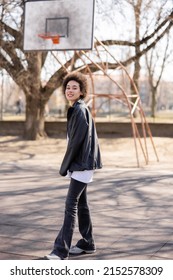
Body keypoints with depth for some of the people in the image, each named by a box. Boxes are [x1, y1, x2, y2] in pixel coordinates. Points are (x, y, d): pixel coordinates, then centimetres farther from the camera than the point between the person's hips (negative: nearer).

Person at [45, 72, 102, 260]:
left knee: (71, 205, -11)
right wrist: (68, 165, 13)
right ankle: (87, 244, 25)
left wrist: (65, 166, -11)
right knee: (81, 203, 14)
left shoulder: (80, 111, -14)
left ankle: (61, 251, -9)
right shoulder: (75, 110, 15)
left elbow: (77, 141, -18)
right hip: (80, 164, 10)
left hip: (82, 164, -10)